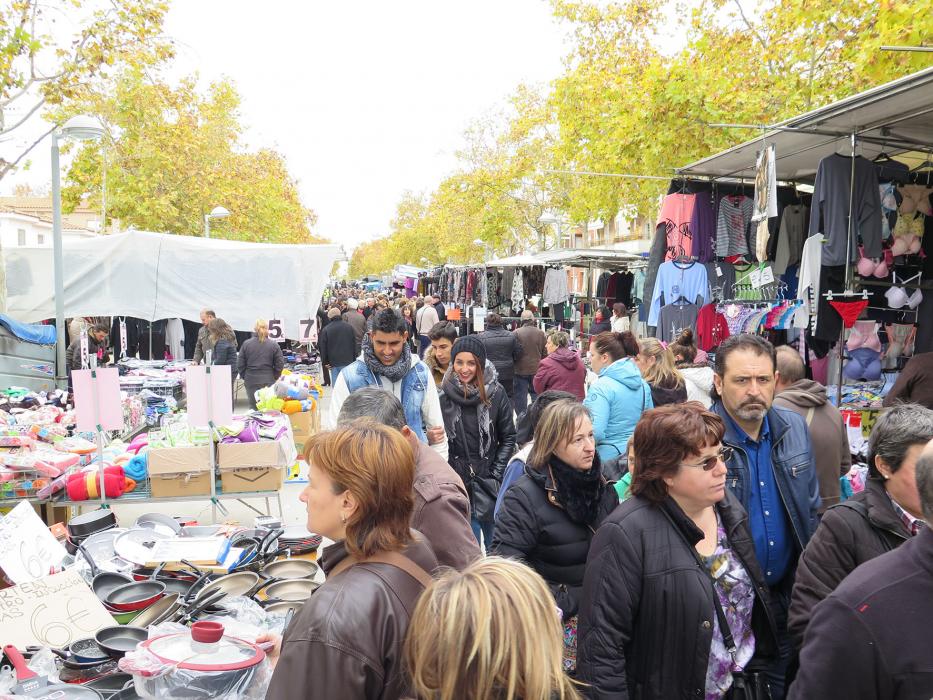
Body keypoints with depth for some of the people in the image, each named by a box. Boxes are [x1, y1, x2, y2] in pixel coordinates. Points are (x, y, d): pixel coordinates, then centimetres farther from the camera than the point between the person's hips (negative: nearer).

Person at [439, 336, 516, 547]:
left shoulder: (496, 394, -6)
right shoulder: (443, 395, -5)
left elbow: (508, 437, 1)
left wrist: (496, 474, -4)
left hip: (488, 483, 0)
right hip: (456, 481, 0)